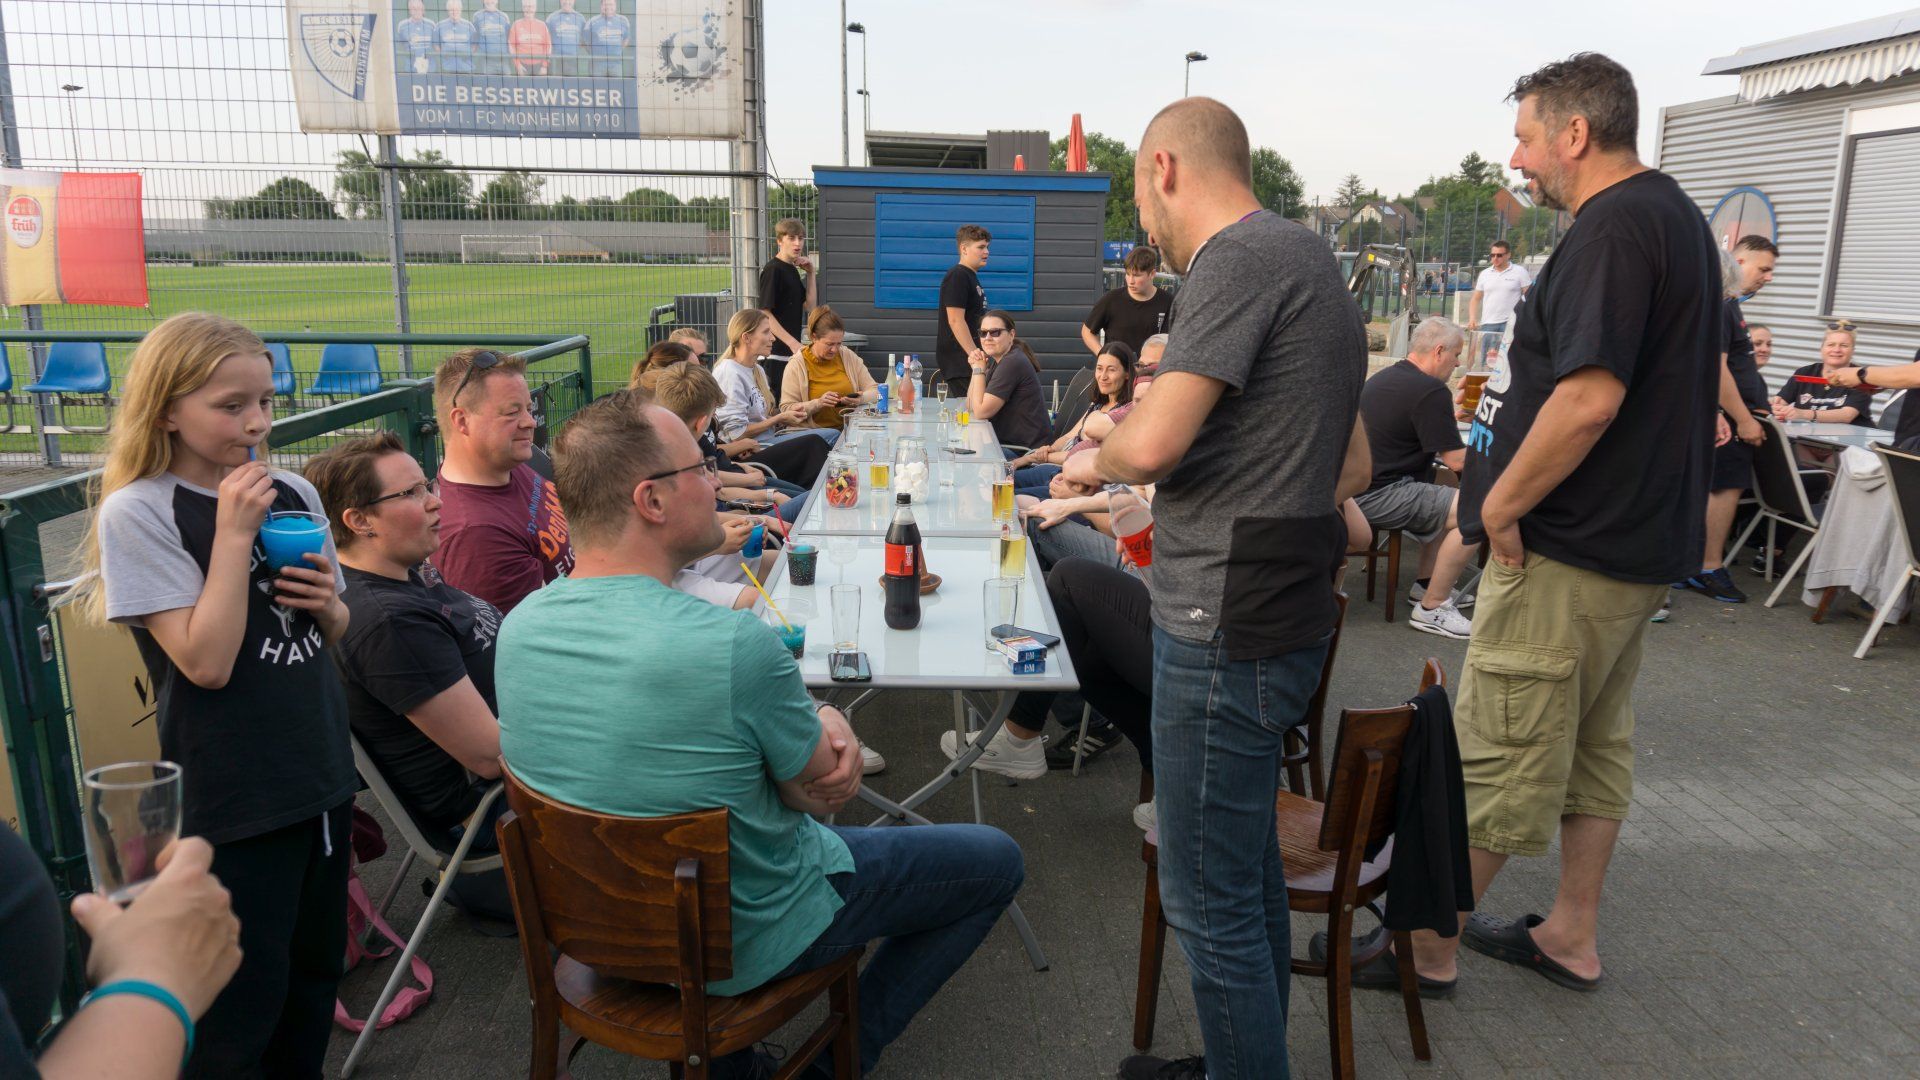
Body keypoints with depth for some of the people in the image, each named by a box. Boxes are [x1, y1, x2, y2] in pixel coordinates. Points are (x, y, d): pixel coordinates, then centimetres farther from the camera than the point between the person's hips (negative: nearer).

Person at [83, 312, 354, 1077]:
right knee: (245, 1002, 7)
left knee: (315, 971, 19)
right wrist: (233, 534, -20)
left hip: (323, 774, 6)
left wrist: (327, 601, -7)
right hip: (235, 803, -6)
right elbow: (206, 662, -20)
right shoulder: (137, 512, -12)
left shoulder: (294, 494, 4)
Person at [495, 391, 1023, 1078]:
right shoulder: (735, 645, -34)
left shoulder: (517, 628, -10)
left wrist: (821, 727, -12)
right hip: (746, 941, -6)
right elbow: (817, 790, -18)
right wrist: (831, 727, 1)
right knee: (996, 862, 11)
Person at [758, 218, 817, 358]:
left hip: (792, 347, 8)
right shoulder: (772, 270, -12)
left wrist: (810, 273, 6)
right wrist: (793, 343, -22)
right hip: (775, 350, -8)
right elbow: (765, 314, -18)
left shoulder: (793, 270, 14)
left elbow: (809, 307, 15)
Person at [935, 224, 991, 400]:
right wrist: (972, 352, -26)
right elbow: (955, 320, -21)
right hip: (958, 360, -10)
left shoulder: (971, 276, 20)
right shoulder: (957, 277, -12)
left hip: (970, 359, 10)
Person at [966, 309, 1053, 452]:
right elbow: (971, 406, 8)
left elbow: (980, 412, -18)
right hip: (1007, 442, 8)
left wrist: (979, 370, -10)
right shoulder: (995, 360, 10)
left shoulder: (1013, 363, -19)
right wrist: (976, 367, -2)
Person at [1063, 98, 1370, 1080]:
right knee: (1249, 865, 22)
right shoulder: (1309, 261, 17)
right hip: (1282, 610, 11)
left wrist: (1095, 459, -3)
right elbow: (1352, 464, 20)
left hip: (1226, 630, -11)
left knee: (1210, 897, 2)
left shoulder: (1239, 259, -15)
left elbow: (1155, 441, -24)